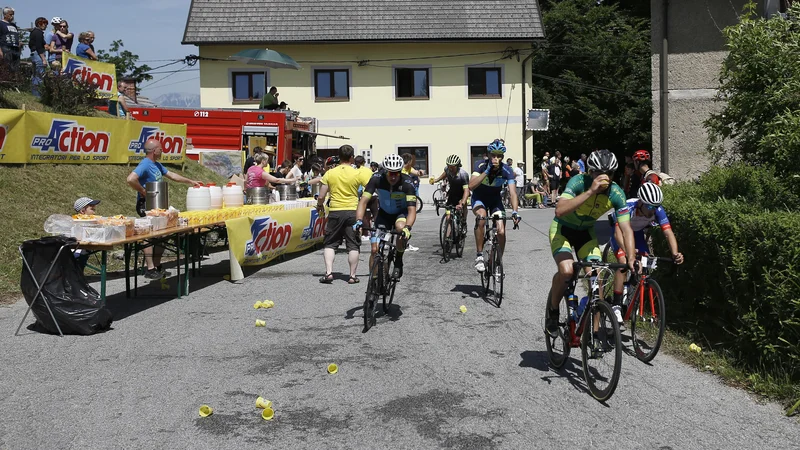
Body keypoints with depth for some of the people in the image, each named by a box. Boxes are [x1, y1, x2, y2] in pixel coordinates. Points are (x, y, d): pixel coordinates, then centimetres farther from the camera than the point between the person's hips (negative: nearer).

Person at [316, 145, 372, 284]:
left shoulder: (330, 173, 0)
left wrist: (319, 206, 20)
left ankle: (328, 272, -1)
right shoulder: (358, 174, -3)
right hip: (353, 211, -1)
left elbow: (321, 196, 0)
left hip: (335, 212, 1)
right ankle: (352, 275, 9)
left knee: (330, 244, 11)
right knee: (353, 245, 8)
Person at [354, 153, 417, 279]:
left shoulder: (407, 183, -28)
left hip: (401, 213, -2)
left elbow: (412, 209, -33)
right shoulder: (377, 179, -23)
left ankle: (398, 262, -13)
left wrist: (407, 227, -51)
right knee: (375, 249, -10)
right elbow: (363, 201, -26)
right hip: (384, 214, 2)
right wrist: (359, 220, -43)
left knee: (401, 227, -36)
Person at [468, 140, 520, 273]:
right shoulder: (481, 166, -24)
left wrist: (515, 212, -46)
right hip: (479, 198, -2)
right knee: (481, 217, -35)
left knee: (501, 232, -14)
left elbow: (513, 193, -30)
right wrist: (487, 171, -42)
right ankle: (479, 256, -24)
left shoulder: (506, 170, -22)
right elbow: (471, 186, -37)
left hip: (496, 200, 2)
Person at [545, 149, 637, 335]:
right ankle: (552, 311, -1)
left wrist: (631, 258, -34)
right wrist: (590, 191, -51)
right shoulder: (579, 182, -29)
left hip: (586, 232, 4)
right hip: (562, 229, -4)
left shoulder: (616, 194, -20)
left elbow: (626, 228, -20)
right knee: (566, 270, -28)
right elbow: (560, 211, -45)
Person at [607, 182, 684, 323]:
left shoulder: (658, 210, -29)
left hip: (637, 233, 5)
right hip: (621, 231, -4)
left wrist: (675, 254, -52)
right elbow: (618, 232, -50)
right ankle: (616, 306, -19)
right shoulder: (628, 207, -40)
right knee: (624, 263, -24)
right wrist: (627, 250, -68)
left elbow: (668, 233, -34)